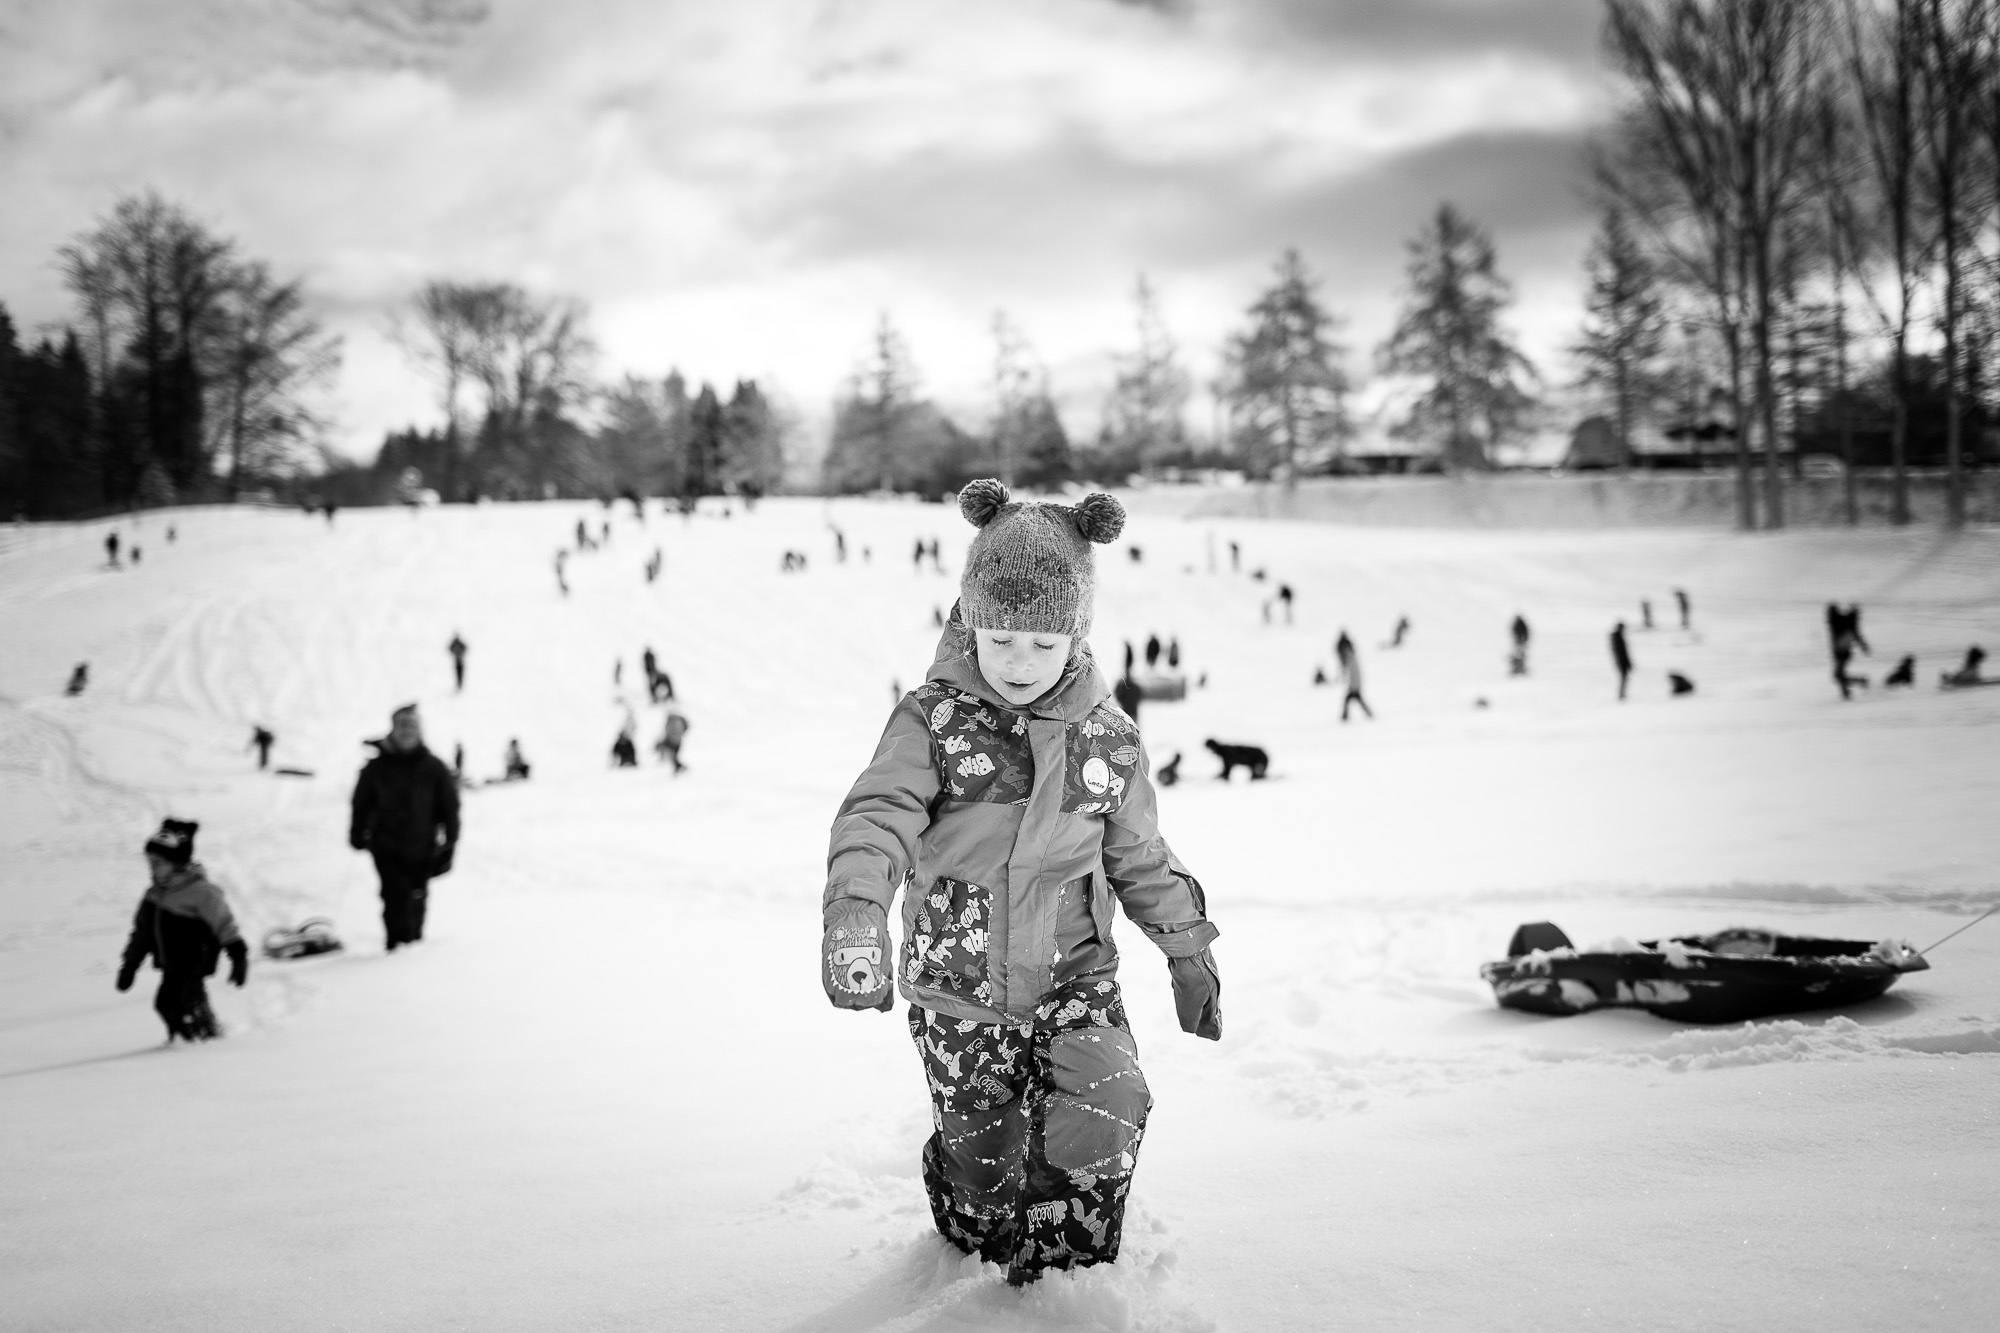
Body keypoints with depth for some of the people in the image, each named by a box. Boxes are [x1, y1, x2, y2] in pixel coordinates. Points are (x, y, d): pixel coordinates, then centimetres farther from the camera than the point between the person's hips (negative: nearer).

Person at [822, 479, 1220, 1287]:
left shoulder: (1108, 741, -1)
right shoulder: (932, 719, -10)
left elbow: (1140, 858, 13)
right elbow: (879, 813, -26)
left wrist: (1188, 950, 15)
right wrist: (855, 913, -43)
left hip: (1076, 981, 1)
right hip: (958, 995, -1)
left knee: (1105, 1118, -22)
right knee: (981, 1169, 8)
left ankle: (1067, 1277, 2)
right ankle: (979, 1253, 43)